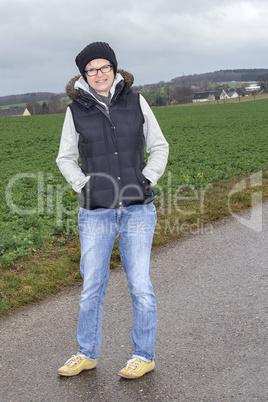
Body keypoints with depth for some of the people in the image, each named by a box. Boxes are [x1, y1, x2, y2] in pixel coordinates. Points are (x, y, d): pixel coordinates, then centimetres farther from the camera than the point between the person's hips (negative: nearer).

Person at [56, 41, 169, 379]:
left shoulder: (136, 102, 2)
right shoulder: (76, 110, 2)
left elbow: (159, 147, 10)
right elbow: (66, 158, 12)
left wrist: (147, 181, -3)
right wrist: (83, 186, -2)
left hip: (137, 209, 0)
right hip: (95, 212, 1)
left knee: (140, 285, 1)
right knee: (92, 287, 7)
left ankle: (144, 356, 19)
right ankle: (87, 354, 26)